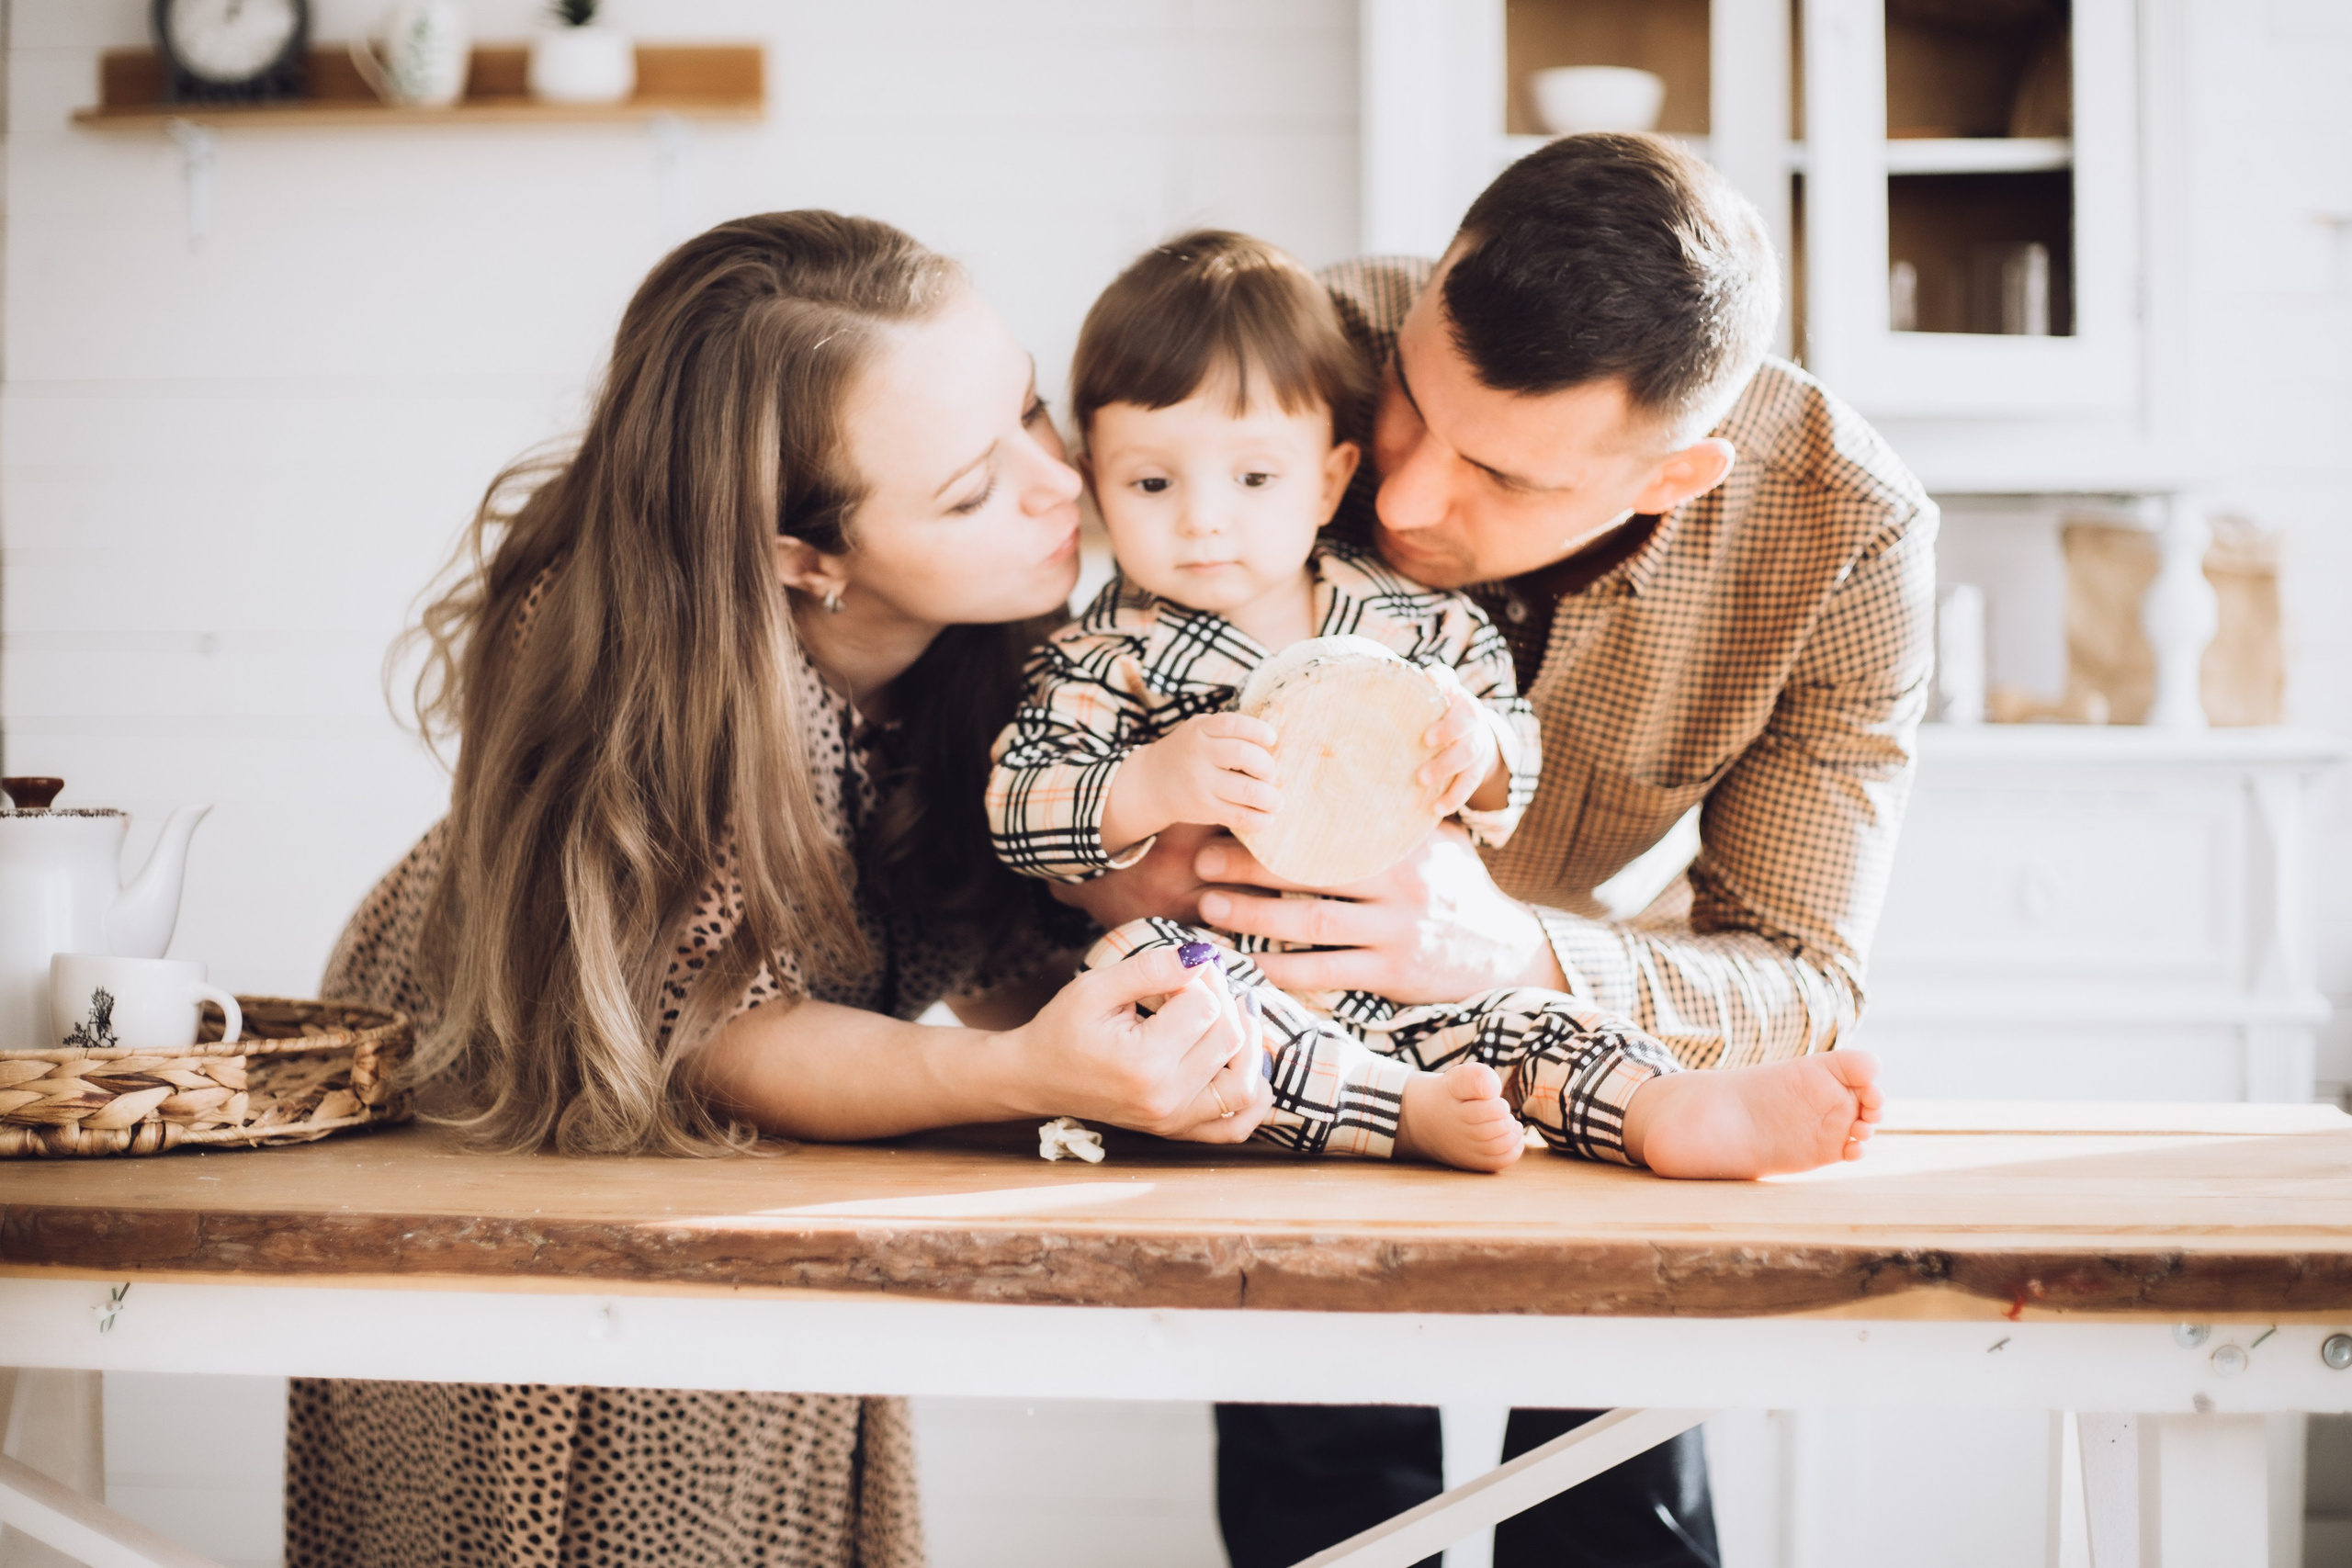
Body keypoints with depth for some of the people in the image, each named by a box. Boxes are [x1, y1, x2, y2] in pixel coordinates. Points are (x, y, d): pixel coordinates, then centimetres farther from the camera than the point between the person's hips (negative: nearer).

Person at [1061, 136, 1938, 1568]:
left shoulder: (1847, 537, -28)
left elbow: (1802, 980, -27)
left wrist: (1510, 952, -47)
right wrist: (1105, 863, -40)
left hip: (1575, 977, 0)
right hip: (1283, 1018, 0)